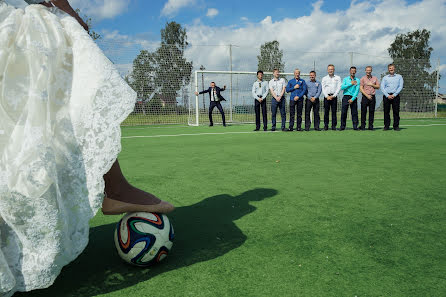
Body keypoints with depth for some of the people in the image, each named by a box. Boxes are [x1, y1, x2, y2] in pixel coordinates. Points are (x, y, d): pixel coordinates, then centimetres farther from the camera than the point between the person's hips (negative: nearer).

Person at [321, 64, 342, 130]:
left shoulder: (337, 78, 10)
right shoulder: (324, 78, 12)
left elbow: (339, 88, 2)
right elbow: (323, 88, 5)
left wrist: (333, 96, -8)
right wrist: (327, 96, -8)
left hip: (334, 96, 0)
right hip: (326, 96, 1)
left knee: (334, 111, -2)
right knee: (326, 111, -2)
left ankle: (334, 126, 0)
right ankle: (326, 125, 2)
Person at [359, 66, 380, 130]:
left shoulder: (375, 78, 12)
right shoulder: (363, 78, 3)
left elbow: (378, 86, 11)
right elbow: (361, 89, -4)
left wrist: (372, 85, -5)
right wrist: (367, 95, -11)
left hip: (372, 97, 3)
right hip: (365, 96, -2)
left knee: (371, 112, 2)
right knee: (363, 112, -3)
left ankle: (371, 126, 8)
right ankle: (363, 126, 3)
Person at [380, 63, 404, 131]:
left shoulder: (399, 77, 12)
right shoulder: (385, 78, 13)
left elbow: (400, 87, 3)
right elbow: (382, 87, 3)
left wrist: (394, 95, -9)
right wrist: (387, 95, -10)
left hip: (395, 96, 0)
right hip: (386, 96, 1)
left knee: (396, 111, -3)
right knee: (386, 111, -1)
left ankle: (396, 126, 2)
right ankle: (386, 126, 5)